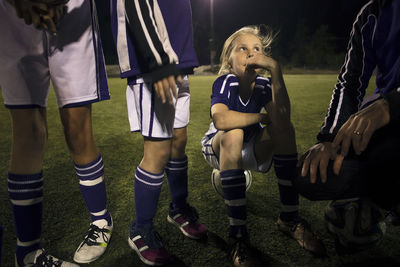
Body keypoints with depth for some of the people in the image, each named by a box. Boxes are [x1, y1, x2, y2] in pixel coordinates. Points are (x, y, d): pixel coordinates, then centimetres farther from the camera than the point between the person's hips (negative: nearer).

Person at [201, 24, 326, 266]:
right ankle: (238, 232, -30)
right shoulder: (225, 82, -21)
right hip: (219, 149, -3)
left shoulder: (264, 85, -12)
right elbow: (221, 120, -43)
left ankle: (290, 218, -13)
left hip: (252, 152, 3)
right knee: (233, 134, -35)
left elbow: (281, 121, -33)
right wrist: (262, 117, -27)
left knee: (287, 129, -23)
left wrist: (275, 68, -35)